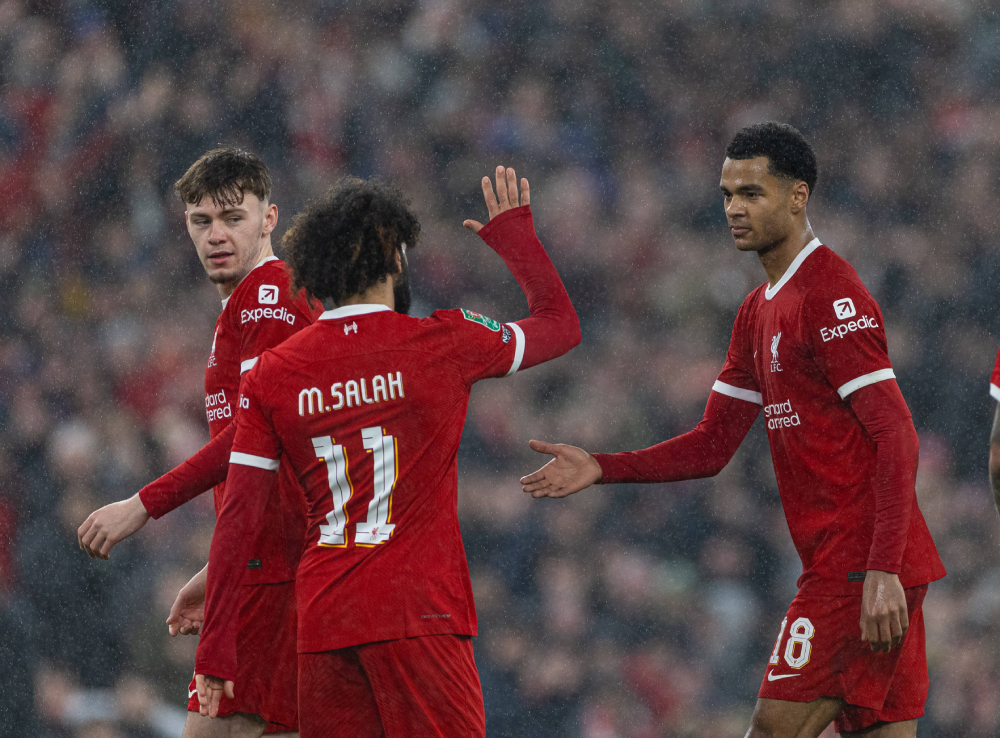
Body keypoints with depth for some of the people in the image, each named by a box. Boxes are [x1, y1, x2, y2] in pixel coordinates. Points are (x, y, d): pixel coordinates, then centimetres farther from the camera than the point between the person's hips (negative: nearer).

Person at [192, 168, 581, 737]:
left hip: (322, 622, 4)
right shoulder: (443, 343, -2)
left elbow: (239, 517, 3)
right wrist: (512, 232, 31)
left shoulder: (272, 374, 5)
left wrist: (216, 646, 6)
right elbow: (561, 324, 15)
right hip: (420, 612, -4)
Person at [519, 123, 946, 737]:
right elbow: (713, 445, 20)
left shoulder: (833, 295, -12)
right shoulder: (760, 311, 18)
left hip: (860, 568, -9)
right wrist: (602, 469, 6)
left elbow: (896, 436, -18)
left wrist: (883, 571, -25)